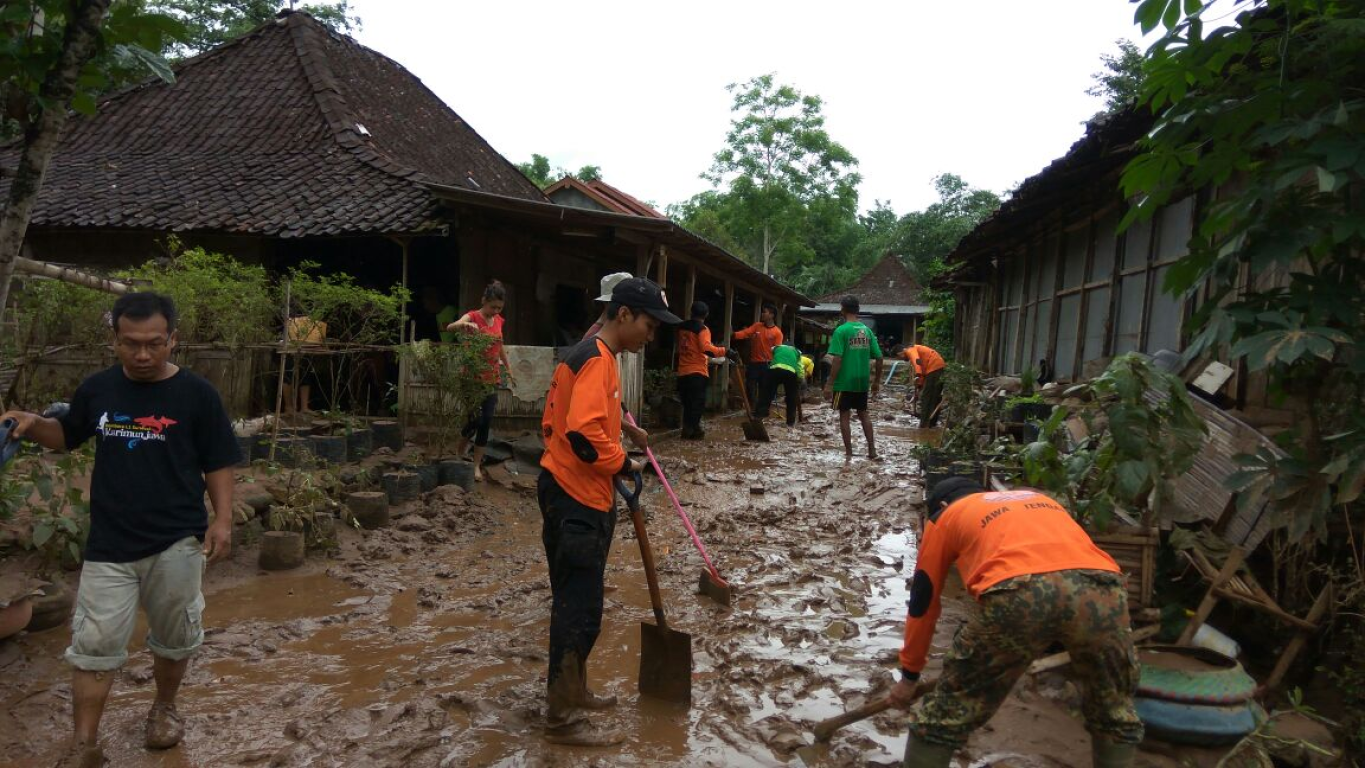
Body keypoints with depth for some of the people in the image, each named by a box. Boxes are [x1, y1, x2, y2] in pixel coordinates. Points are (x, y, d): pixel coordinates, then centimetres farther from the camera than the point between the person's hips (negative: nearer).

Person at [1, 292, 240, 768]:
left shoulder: (196, 394, -8)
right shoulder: (97, 389, 1)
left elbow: (217, 464, -3)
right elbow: (66, 437, 17)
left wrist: (222, 519, -12)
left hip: (176, 542, -2)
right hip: (109, 543, 2)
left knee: (173, 638, 14)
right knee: (93, 645, 4)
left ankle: (164, 708, 39)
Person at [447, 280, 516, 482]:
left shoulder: (498, 320, 7)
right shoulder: (473, 316, -10)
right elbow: (450, 327, -29)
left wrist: (509, 369, 24)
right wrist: (465, 325, -50)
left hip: (492, 377, 5)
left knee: (487, 421, 2)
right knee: (476, 418, -9)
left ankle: (477, 465, 11)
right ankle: (461, 446, 24)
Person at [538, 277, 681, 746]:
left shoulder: (591, 356, 15)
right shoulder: (597, 359, -17)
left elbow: (559, 423, 18)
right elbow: (584, 434, -28)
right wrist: (624, 464, -13)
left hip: (576, 497, 11)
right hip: (575, 500, -11)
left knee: (576, 604, 20)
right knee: (579, 610, -2)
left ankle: (572, 692, 34)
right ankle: (562, 720, 9)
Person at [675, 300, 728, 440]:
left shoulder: (682, 328, 13)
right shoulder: (702, 329, -8)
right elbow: (706, 348, -24)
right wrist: (724, 351, -26)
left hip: (682, 372, 6)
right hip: (697, 372, -6)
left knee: (687, 402, 12)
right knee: (697, 402, -3)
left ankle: (687, 428, 14)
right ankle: (693, 429, -8)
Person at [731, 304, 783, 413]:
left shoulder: (777, 332, -4)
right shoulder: (757, 326, 7)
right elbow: (745, 333, -6)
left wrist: (773, 365, -17)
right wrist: (734, 334, -24)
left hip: (766, 364, -3)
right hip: (753, 363, 3)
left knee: (764, 389, 4)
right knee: (750, 387, 3)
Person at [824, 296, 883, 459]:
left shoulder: (841, 330, -12)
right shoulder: (867, 330, 5)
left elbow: (837, 359, -18)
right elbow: (879, 358, 6)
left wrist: (830, 384, -14)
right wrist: (877, 381, 16)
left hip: (844, 381, -5)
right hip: (862, 381, 5)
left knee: (844, 415, 5)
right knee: (863, 414, 18)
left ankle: (849, 453, 8)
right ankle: (872, 449, 16)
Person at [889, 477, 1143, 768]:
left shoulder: (944, 517, 30)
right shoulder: (1040, 499, 41)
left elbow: (923, 602, 34)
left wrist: (909, 674, 46)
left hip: (1018, 594, -4)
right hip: (1101, 587, 4)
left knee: (943, 715, 15)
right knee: (1116, 716, 30)